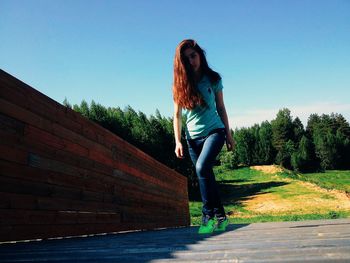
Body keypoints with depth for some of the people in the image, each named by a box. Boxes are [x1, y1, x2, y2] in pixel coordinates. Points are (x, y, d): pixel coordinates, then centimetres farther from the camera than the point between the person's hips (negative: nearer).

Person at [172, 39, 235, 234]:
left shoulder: (213, 79, -2)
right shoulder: (180, 84, 1)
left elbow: (221, 108, 5)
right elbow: (177, 116, 3)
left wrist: (229, 135, 6)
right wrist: (178, 141, -5)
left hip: (214, 131, -3)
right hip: (193, 137, 3)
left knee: (202, 167, -25)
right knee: (206, 176, 7)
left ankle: (209, 216, -15)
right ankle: (221, 216, 21)